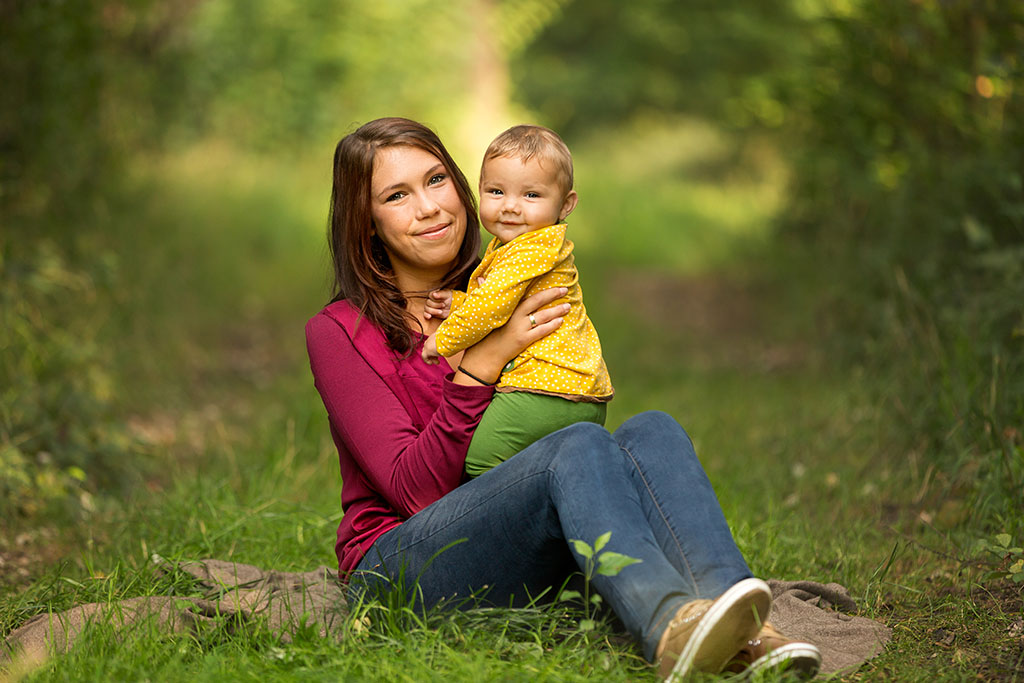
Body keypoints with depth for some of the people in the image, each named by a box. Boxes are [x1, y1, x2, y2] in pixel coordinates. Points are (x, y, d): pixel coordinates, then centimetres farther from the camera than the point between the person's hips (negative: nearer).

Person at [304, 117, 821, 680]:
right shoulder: (339, 332, 1)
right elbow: (413, 490, -11)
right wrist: (485, 359, -15)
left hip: (528, 561, 5)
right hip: (399, 567, -5)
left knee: (651, 431, -22)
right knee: (579, 446, -31)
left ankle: (738, 637, -46)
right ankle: (670, 632, -58)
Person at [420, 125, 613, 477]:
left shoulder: (534, 248, -17)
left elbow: (491, 306, -22)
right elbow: (493, 304, 24)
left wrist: (444, 339, -9)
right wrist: (455, 304, 4)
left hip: (546, 390, -11)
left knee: (475, 460, -8)